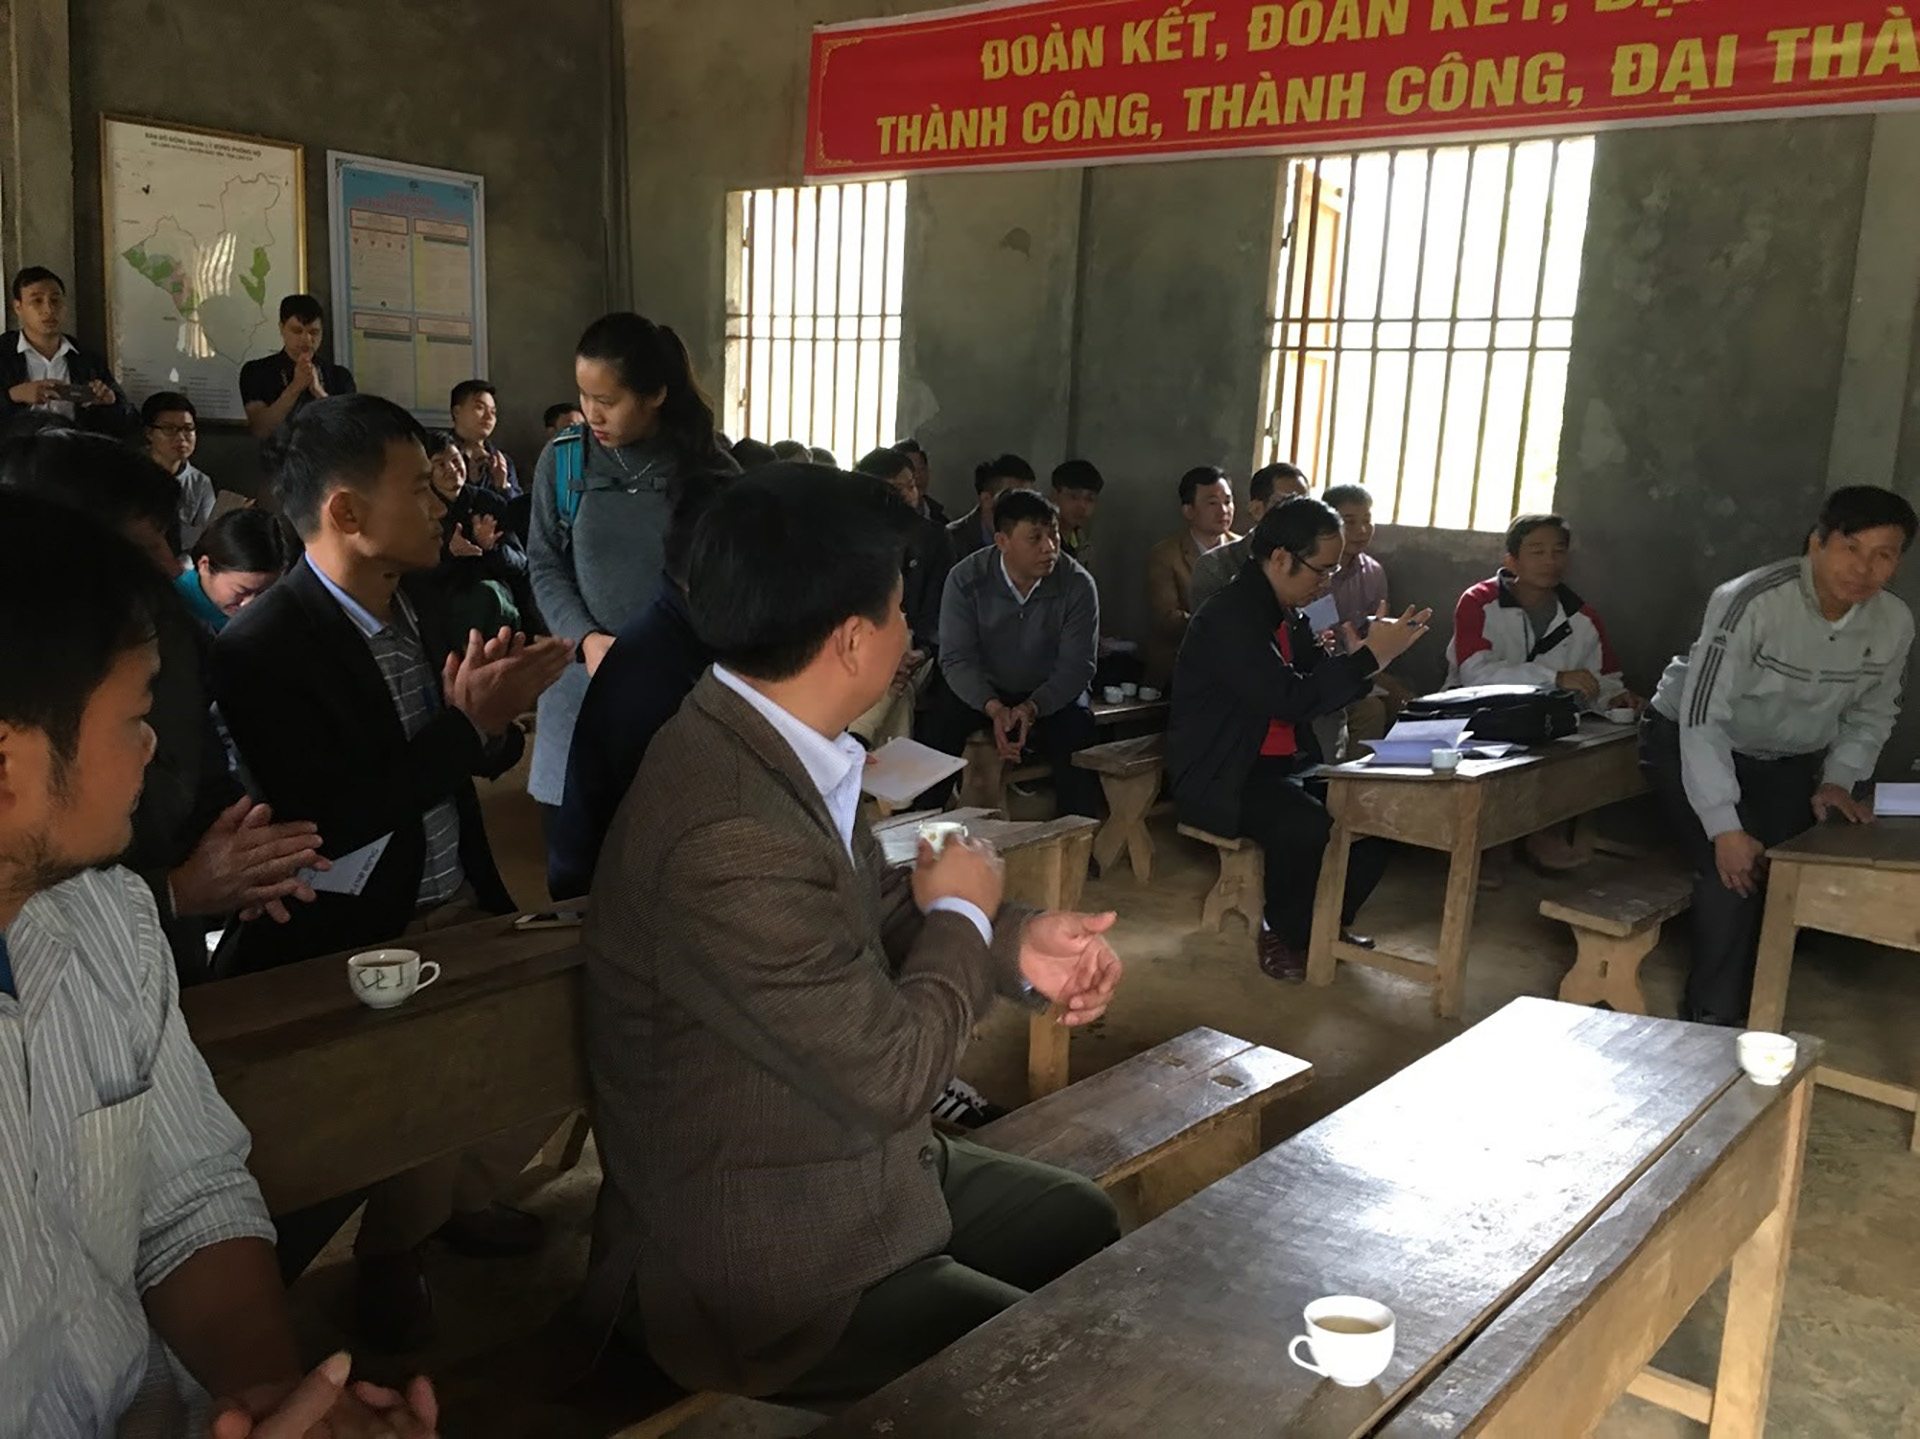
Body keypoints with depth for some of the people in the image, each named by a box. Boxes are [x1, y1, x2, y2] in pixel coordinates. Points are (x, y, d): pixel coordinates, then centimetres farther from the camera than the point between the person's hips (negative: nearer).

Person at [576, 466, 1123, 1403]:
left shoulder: (765, 745, -4)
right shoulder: (729, 835, -34)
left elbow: (873, 912, 10)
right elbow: (892, 1073, -25)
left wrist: (1012, 941, -7)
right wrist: (960, 915, -9)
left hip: (841, 1170, 9)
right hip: (763, 1275, -9)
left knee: (1083, 1221, 20)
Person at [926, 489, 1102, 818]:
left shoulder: (1078, 585, -14)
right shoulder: (966, 580, -14)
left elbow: (1077, 665, -15)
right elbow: (956, 658, -16)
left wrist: (1031, 708, -33)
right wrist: (994, 708, -34)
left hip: (1051, 695, 0)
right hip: (980, 692, 0)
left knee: (1077, 735, -27)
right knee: (939, 723, -26)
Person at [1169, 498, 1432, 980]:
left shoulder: (1290, 614, 12)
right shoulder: (1230, 617, -19)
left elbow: (1318, 689, 14)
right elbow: (1293, 701, -27)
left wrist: (1365, 653, -4)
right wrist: (1369, 657, -22)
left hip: (1286, 765, 10)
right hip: (1220, 779, -10)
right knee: (1308, 824, -33)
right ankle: (1284, 934, -6)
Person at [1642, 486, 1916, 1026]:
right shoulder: (1752, 602, -31)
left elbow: (1872, 713, 6)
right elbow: (1702, 717, -31)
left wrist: (1838, 780, -9)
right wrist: (1725, 828, -33)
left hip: (1790, 759, 6)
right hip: (1689, 740, -5)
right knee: (1735, 871, -21)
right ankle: (1714, 1018, -6)